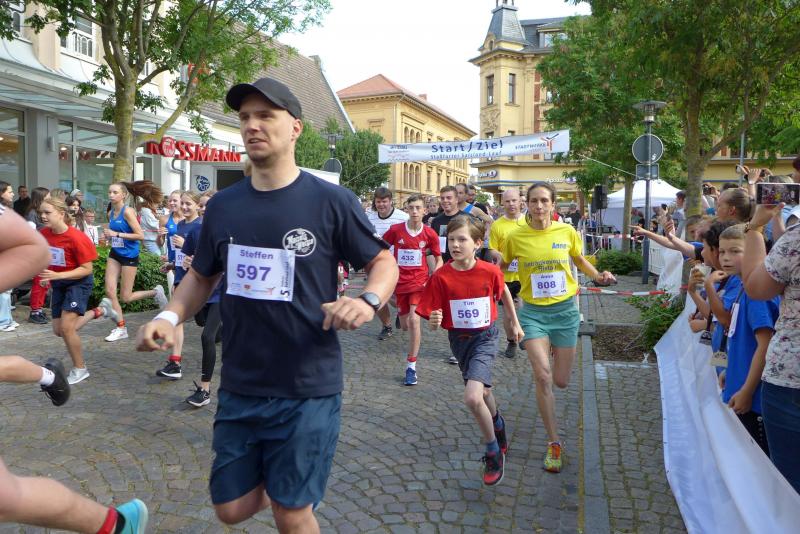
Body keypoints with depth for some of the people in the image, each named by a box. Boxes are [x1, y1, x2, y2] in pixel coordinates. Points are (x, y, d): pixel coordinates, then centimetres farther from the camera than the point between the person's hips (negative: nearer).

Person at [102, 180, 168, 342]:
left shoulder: (128, 211, -14)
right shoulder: (110, 213, 7)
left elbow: (140, 236, -19)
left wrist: (117, 234, -21)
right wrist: (109, 235, 5)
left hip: (129, 256, -7)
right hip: (115, 255, 7)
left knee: (125, 297, -1)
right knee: (109, 292, 0)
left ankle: (155, 292, 23)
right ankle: (121, 328, 12)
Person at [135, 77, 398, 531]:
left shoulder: (332, 201, -10)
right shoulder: (223, 205, 3)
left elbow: (384, 262, -3)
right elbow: (202, 276, 14)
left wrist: (368, 301, -24)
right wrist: (170, 316, -4)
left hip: (308, 389, -4)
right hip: (239, 387, 5)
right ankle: (276, 483, 48)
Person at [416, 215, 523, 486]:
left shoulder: (490, 271, -15)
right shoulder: (441, 277, -16)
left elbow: (503, 292, 8)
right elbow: (434, 318, -11)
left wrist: (515, 323, 15)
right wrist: (434, 322, -34)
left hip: (485, 337, -3)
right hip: (458, 339, 3)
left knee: (472, 398, -20)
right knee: (483, 392, 22)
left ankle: (494, 451, 5)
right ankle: (498, 423, 57)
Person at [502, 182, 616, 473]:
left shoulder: (567, 231, -4)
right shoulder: (515, 237, -9)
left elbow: (579, 259, 15)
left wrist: (598, 276, 0)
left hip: (565, 310, 2)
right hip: (533, 313, -2)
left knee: (561, 381, 9)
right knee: (543, 376, -14)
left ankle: (554, 351, 48)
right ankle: (554, 442, 4)